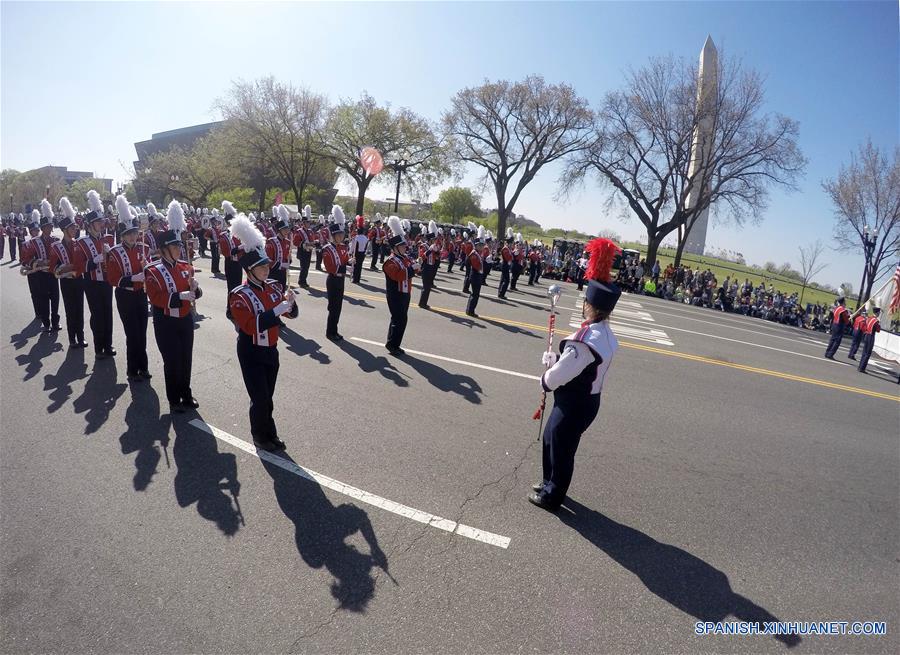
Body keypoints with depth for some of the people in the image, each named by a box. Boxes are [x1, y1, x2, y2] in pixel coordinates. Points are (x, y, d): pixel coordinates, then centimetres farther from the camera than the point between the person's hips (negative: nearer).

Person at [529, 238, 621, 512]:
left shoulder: (585, 340, -30)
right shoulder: (606, 335, 0)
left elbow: (560, 373, -23)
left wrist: (544, 381, -2)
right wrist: (554, 358, -4)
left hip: (574, 404, -9)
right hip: (588, 400, 9)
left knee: (561, 449, 11)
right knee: (551, 439, 26)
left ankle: (552, 497, 33)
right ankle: (551, 483, 46)